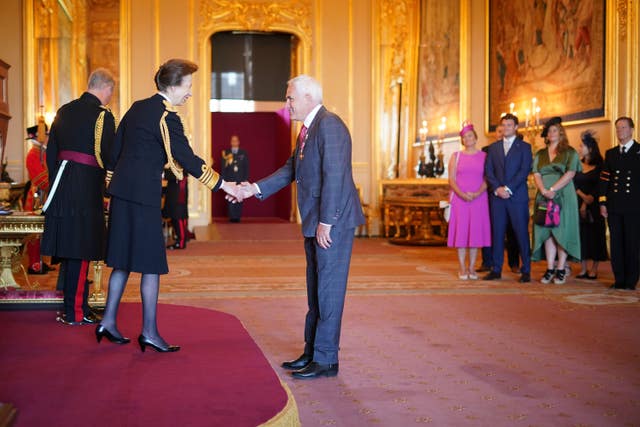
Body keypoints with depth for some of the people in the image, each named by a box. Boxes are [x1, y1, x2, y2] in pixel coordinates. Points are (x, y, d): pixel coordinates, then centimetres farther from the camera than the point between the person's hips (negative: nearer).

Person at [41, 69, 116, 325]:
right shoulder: (102, 115, -11)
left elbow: (51, 153, 15)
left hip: (61, 188, 7)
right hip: (87, 188, -7)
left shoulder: (64, 111, 12)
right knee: (80, 251, -1)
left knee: (68, 250, 14)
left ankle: (74, 306, 24)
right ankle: (75, 312, 4)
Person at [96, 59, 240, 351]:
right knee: (151, 264, -1)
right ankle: (149, 332, 4)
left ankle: (108, 321, 19)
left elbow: (114, 151, 17)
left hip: (122, 192, 9)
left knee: (124, 260, 15)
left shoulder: (137, 108, 13)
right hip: (144, 195, -9)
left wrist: (113, 188, 25)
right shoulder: (166, 117, -13)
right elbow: (187, 159, -17)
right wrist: (222, 185, -12)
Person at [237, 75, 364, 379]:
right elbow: (291, 170, 18)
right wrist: (256, 189, 8)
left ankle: (326, 360, 4)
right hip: (315, 223, 10)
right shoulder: (308, 129, 15)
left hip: (334, 222, -10)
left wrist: (325, 223, -22)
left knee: (328, 290, -4)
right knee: (316, 289, 16)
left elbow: (334, 177, -22)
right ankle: (312, 352, 26)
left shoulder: (329, 125, -16)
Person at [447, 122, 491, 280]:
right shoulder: (456, 156, 9)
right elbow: (451, 179, 3)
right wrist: (461, 194, -14)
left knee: (476, 231, 0)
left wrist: (477, 193, -15)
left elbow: (487, 178, 1)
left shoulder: (484, 156, 8)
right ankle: (462, 268, 3)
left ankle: (472, 268, 6)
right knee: (461, 231, -3)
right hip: (459, 199, 0)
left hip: (478, 198, 0)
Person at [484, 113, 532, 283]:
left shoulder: (524, 147, 5)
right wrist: (497, 188, -8)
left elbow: (524, 171, -6)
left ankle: (526, 270, 2)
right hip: (497, 196, 3)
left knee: (521, 232, -3)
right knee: (497, 233, 4)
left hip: (517, 196, -3)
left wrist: (508, 188, -14)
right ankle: (496, 269, 9)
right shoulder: (493, 147, 15)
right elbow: (488, 171, 8)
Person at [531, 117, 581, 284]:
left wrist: (553, 189, -17)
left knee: (562, 230, -5)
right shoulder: (540, 154, 15)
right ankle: (550, 269, 2)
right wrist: (544, 191, -13)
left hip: (563, 196, -3)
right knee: (547, 231, 0)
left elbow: (570, 173, -7)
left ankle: (561, 270, -3)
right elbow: (536, 174, 5)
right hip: (544, 196, 3)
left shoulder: (570, 152, 4)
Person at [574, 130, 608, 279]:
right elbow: (573, 184, 4)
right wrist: (583, 196, -12)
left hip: (593, 206, -4)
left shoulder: (599, 166, -2)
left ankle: (594, 269, 3)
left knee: (594, 235, -1)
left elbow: (600, 187, -5)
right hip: (579, 205, 4)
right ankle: (584, 269, 7)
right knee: (581, 235, 2)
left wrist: (588, 201, -14)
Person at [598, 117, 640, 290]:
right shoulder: (610, 154, 14)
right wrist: (602, 202, 1)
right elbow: (604, 178, 9)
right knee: (616, 243, 5)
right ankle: (619, 279, 11)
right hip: (614, 206, 4)